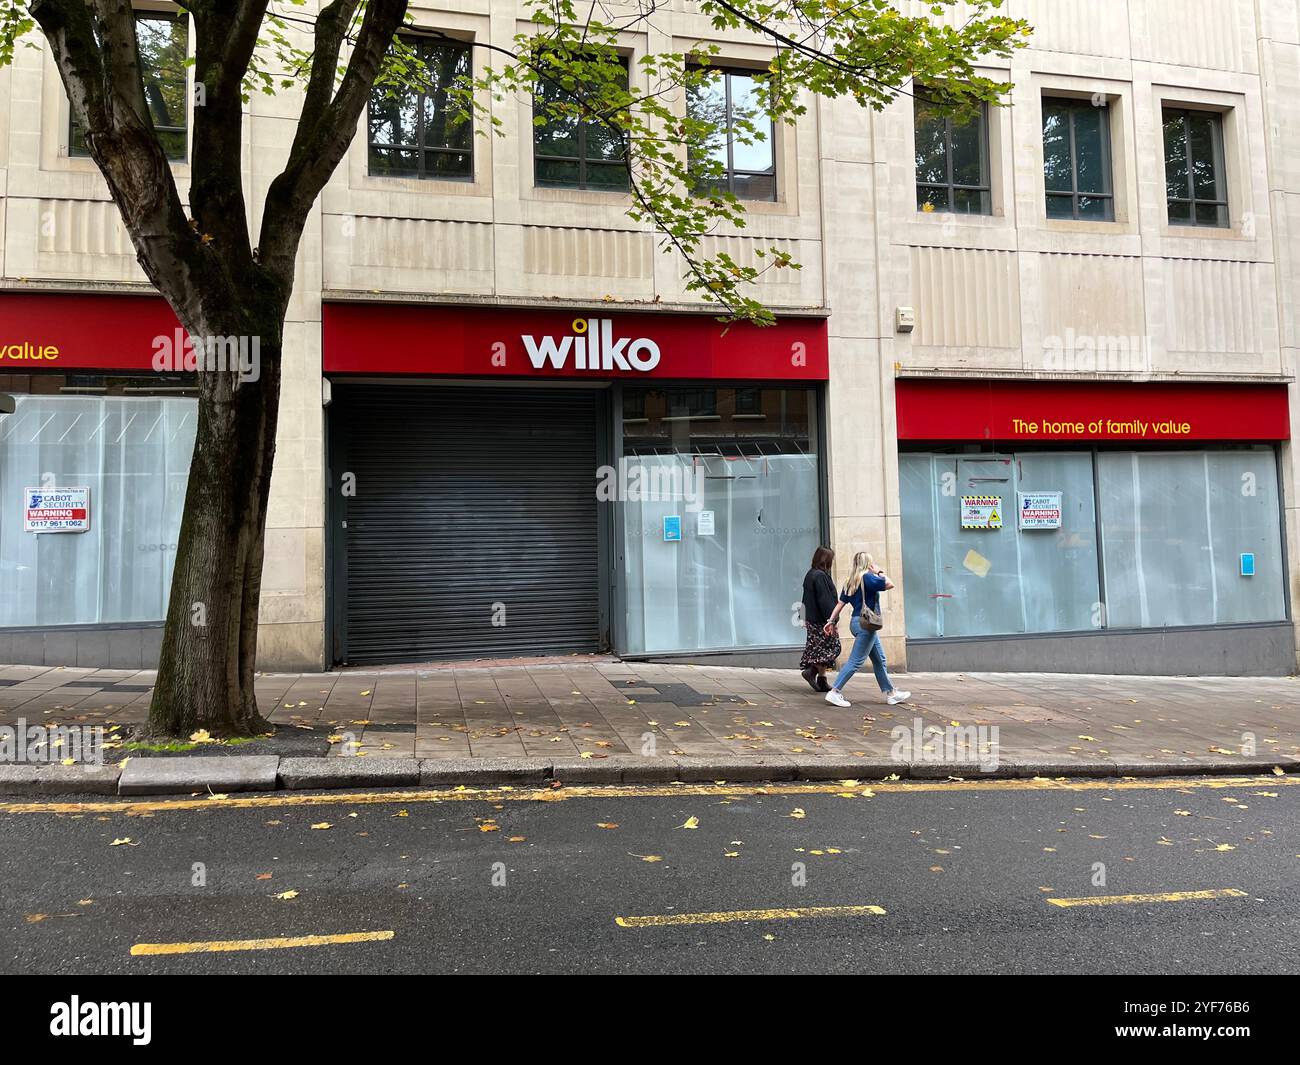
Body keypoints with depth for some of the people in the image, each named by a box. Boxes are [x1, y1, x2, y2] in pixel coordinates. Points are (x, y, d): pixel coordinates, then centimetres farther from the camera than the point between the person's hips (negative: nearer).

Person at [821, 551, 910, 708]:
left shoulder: (850, 582, 11)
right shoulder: (867, 577, -13)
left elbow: (840, 603, 9)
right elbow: (890, 584, -12)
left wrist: (831, 621, 10)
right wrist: (879, 572, 2)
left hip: (857, 622, 9)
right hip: (865, 624, -9)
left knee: (879, 660, 15)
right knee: (856, 661, -7)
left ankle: (891, 693, 21)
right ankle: (835, 692, -8)